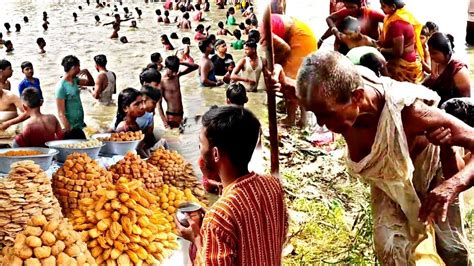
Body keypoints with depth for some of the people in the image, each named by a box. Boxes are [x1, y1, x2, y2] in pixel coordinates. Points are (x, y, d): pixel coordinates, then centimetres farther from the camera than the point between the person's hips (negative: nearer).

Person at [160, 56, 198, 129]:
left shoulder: (177, 76, 2)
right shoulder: (162, 82, -14)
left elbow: (195, 67, 7)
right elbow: (159, 104, -13)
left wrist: (181, 63, -9)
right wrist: (164, 122, -18)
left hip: (181, 114, 6)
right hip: (171, 116, -6)